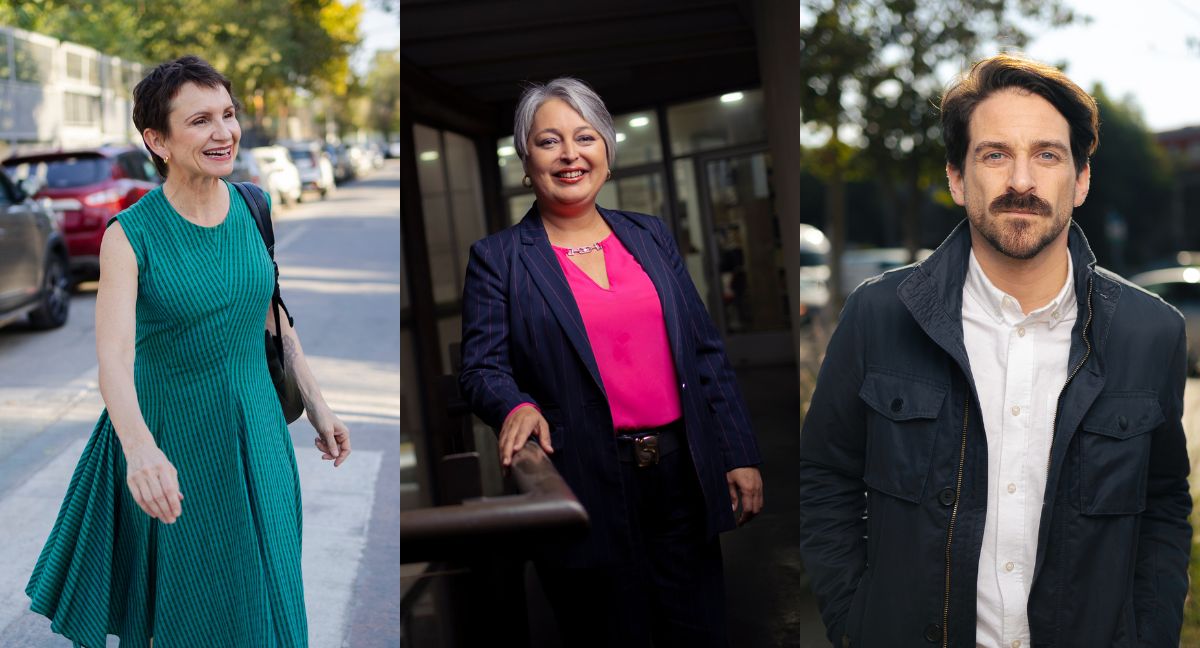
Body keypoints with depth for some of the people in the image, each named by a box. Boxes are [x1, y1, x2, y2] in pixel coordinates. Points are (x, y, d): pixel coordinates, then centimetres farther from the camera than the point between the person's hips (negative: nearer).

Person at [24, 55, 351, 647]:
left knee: (263, 592, 14)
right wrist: (139, 447, -46)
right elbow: (114, 356, -29)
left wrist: (316, 405, 12)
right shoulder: (129, 235, -17)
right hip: (169, 437, -3)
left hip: (255, 429, 4)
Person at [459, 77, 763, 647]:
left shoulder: (651, 235, 13)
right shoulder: (497, 259, 1)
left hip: (682, 473, 4)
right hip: (586, 488, -4)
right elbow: (481, 368, -5)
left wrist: (739, 454, 7)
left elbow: (706, 350, 12)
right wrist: (517, 407, -27)